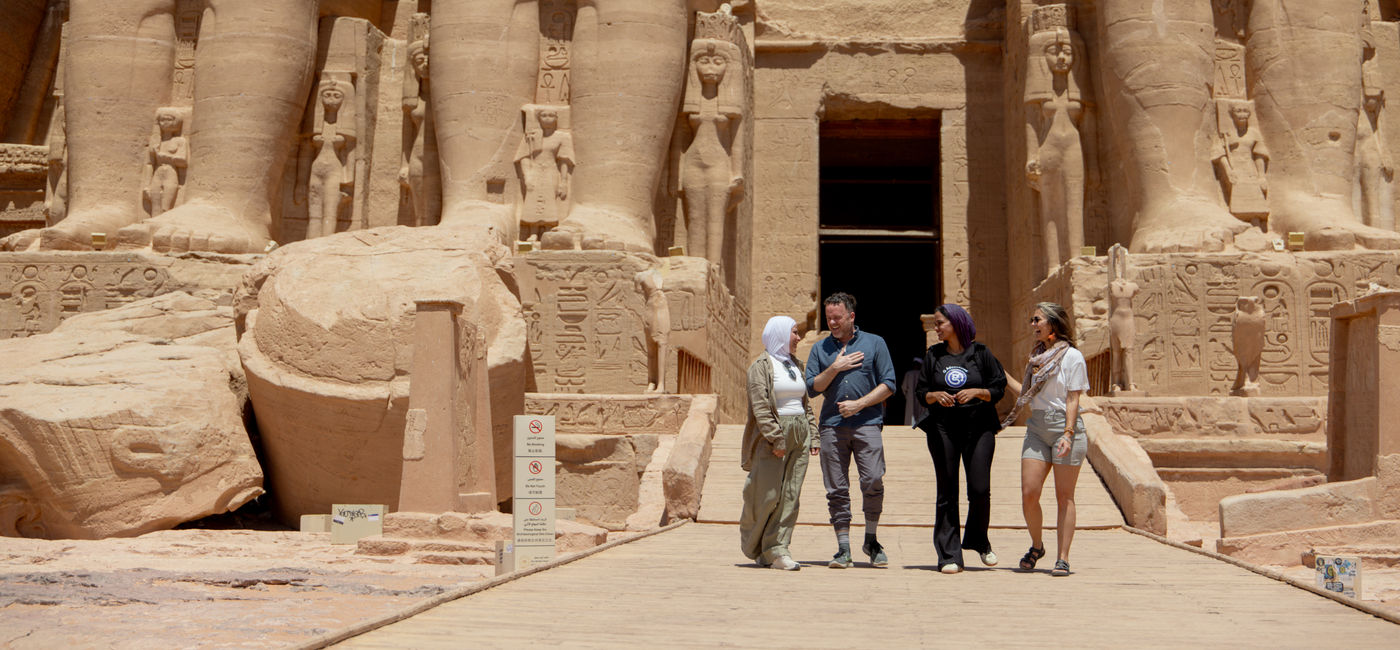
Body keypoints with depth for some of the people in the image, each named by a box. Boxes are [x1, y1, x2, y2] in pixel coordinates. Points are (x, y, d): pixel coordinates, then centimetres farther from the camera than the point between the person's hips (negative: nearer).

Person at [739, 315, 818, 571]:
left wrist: (813, 434, 10)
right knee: (767, 495, -4)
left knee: (790, 495, 0)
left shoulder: (795, 365, 17)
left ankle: (776, 549, 1)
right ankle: (752, 545, 17)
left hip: (799, 435, 6)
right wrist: (776, 438, -19)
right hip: (772, 437, -6)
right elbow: (760, 406, -13)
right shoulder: (761, 365, -5)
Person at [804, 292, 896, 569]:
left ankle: (871, 540, 5)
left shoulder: (874, 343, 9)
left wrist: (859, 404, -6)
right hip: (831, 425, 2)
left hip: (867, 423, -2)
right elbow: (812, 388, 9)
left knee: (873, 481, -14)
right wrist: (835, 368, -4)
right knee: (836, 490, -1)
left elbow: (888, 384, 4)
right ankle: (844, 550, 4)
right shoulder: (820, 349, 15)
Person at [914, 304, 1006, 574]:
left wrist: (977, 392, -14)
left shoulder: (980, 353, 3)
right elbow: (921, 392, 10)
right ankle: (949, 555, 4)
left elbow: (999, 389, 3)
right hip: (943, 428, 2)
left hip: (979, 427, -2)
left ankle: (979, 541, 20)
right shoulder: (933, 355, 10)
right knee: (947, 492, 0)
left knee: (980, 489, -7)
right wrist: (935, 395, -10)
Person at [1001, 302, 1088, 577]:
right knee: (1029, 494, -3)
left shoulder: (1072, 356, -3)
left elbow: (1073, 399, -8)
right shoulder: (1037, 357, 17)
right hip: (1037, 428, 6)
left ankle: (1062, 558, 2)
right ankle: (1036, 546, 18)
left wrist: (1068, 434, -17)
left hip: (1065, 427, -6)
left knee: (1064, 497, -1)